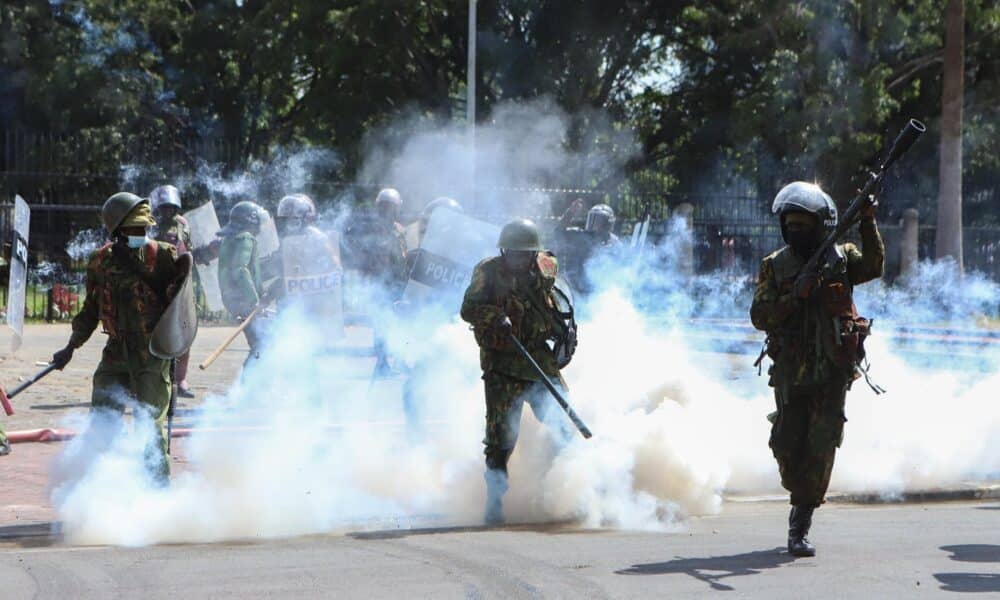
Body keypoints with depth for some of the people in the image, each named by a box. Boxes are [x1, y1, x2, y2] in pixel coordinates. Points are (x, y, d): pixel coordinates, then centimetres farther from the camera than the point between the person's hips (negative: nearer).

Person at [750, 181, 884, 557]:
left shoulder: (840, 258, 3)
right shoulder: (775, 266, 5)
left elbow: (873, 268, -17)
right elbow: (759, 316, -3)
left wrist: (867, 223, -27)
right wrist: (794, 296, -18)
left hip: (832, 371, -2)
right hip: (792, 372, 2)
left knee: (820, 448, -8)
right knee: (787, 447, 5)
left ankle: (800, 526, -2)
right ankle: (801, 499, 33)